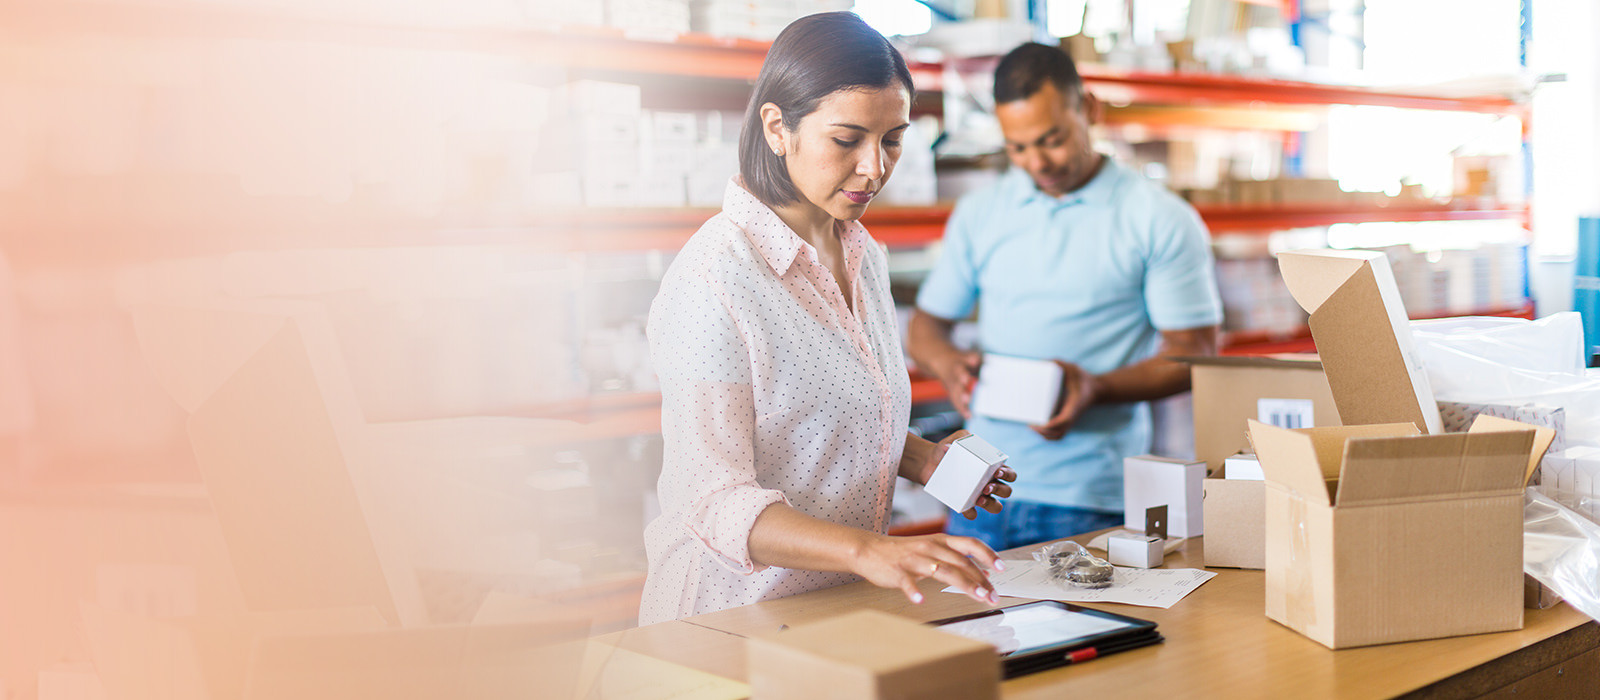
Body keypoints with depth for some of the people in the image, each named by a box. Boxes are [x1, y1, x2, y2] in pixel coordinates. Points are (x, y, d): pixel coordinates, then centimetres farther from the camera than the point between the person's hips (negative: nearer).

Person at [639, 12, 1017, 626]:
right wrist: (866, 551, -36)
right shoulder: (711, 281, -16)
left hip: (847, 607, 7)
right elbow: (716, 503, -22)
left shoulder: (865, 257, 10)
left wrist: (920, 459, 5)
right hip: (737, 616, -7)